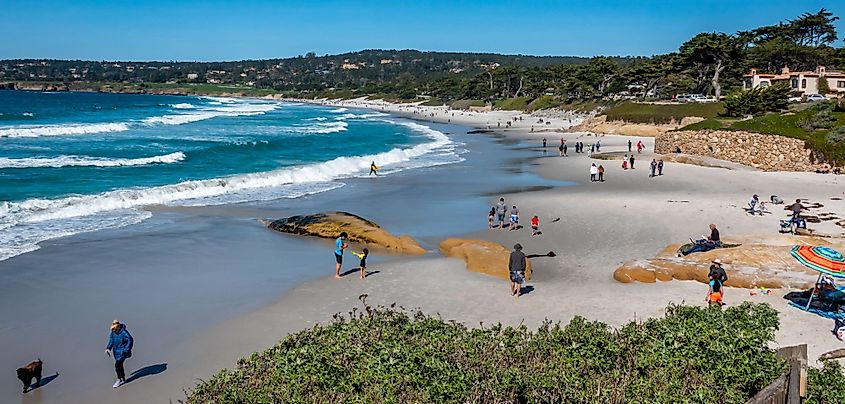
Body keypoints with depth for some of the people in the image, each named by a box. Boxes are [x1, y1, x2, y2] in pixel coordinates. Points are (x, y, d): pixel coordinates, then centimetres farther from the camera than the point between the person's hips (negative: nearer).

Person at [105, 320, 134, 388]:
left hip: (122, 352, -7)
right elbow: (111, 341, 10)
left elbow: (130, 341, -18)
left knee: (117, 365, -11)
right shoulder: (112, 333, -2)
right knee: (119, 365, 15)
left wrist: (126, 351, -18)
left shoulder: (124, 333, -23)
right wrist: (108, 348, -4)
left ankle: (119, 379, 4)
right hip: (116, 352, 8)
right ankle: (123, 379, 29)